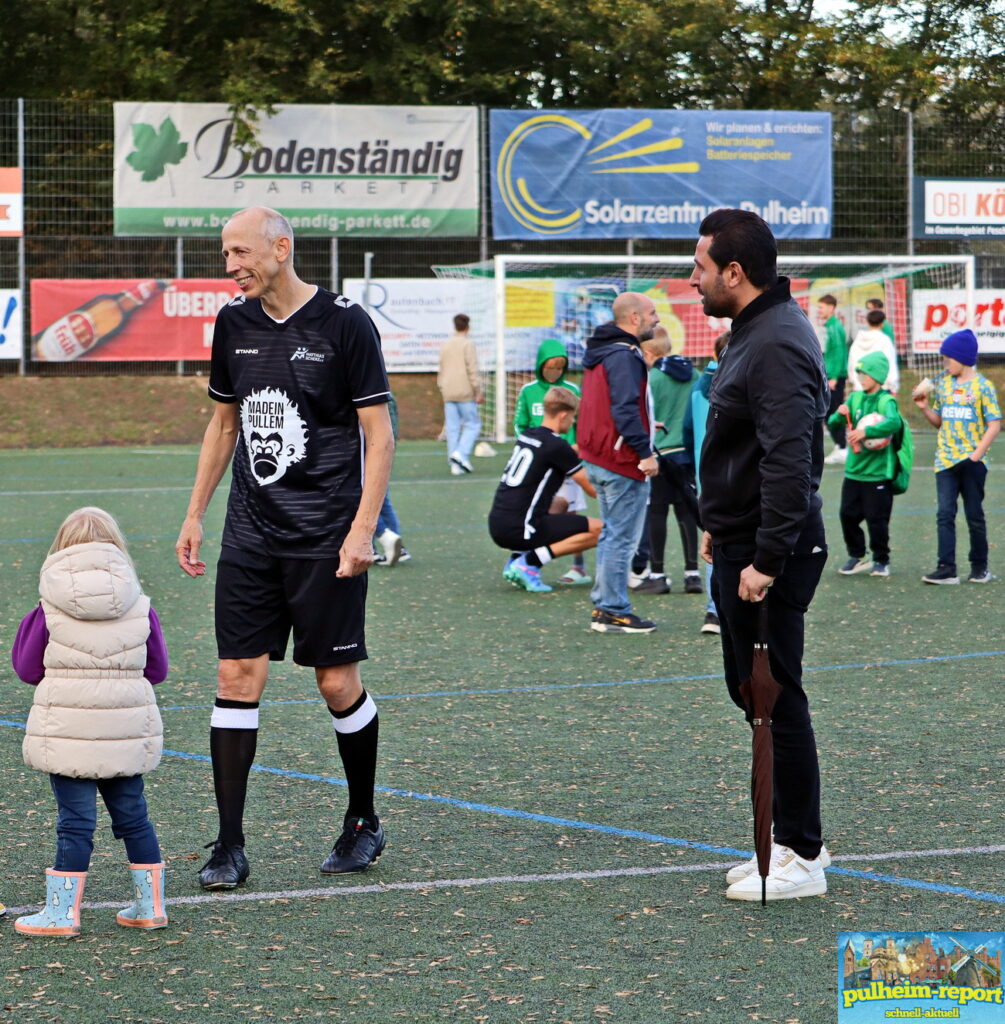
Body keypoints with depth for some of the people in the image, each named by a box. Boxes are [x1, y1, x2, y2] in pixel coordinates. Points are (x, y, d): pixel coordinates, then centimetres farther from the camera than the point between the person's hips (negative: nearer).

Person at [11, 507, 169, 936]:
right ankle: (150, 905, 19)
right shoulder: (138, 607, 1)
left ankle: (62, 912, 3)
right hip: (127, 731, 3)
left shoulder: (50, 610, -6)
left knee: (75, 820, 0)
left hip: (67, 731, -3)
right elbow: (157, 669, 9)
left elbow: (28, 668, 1)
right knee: (132, 814, 13)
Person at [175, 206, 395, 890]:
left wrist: (363, 528, -14)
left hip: (326, 537, -5)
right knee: (238, 677, -2)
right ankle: (230, 846, 0)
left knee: (337, 682, 1)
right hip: (250, 533, 5)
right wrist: (195, 514, 16)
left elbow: (379, 432, -7)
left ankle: (365, 823, 22)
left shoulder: (344, 322, -8)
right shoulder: (235, 324, 8)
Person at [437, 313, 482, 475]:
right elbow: (472, 370, -11)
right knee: (473, 424, 2)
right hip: (465, 393, -6)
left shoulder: (445, 345, 13)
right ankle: (461, 453, -16)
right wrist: (478, 391, -8)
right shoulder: (468, 344, -7)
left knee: (452, 427, 5)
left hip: (448, 393, 6)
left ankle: (455, 464, 2)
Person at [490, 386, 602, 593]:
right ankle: (529, 563, -9)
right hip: (518, 528, -8)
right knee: (600, 530, -5)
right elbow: (594, 490, -4)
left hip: (497, 526, 9)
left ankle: (516, 562, 14)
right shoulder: (557, 446, -11)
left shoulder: (526, 436, 13)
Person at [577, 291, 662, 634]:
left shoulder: (600, 353, 14)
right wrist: (645, 451, -23)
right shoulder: (624, 356, -17)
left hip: (598, 460, 10)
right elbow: (625, 409, -25)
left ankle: (604, 607, 22)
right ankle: (614, 612, -2)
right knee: (622, 538, -4)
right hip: (622, 464, -10)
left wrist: (643, 431, 23)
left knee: (612, 534, 18)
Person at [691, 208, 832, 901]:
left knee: (776, 698, -5)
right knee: (751, 689, 16)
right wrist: (722, 527, 24)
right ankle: (794, 838, 24)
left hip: (768, 558, -11)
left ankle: (802, 858, 2)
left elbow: (789, 463, -27)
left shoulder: (778, 346, -21)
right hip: (742, 545, 11)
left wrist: (766, 560, -28)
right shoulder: (757, 331, 14)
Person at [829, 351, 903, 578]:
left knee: (877, 519, 0)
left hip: (878, 472, -6)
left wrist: (866, 432, -37)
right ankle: (856, 557, 22)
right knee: (848, 514, 7)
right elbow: (832, 422, 9)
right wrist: (839, 415, -13)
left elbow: (894, 422, -30)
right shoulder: (855, 398, 9)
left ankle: (881, 561, 15)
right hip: (854, 470, 6)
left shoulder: (886, 400, -10)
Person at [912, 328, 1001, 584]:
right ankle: (946, 568, -9)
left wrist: (977, 455, -14)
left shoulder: (982, 386, -6)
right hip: (946, 459, 4)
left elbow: (994, 424, -7)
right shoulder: (942, 384, 8)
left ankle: (979, 567, 16)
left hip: (972, 460, -4)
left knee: (974, 515, 6)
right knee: (945, 514, -6)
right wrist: (924, 407, -3)